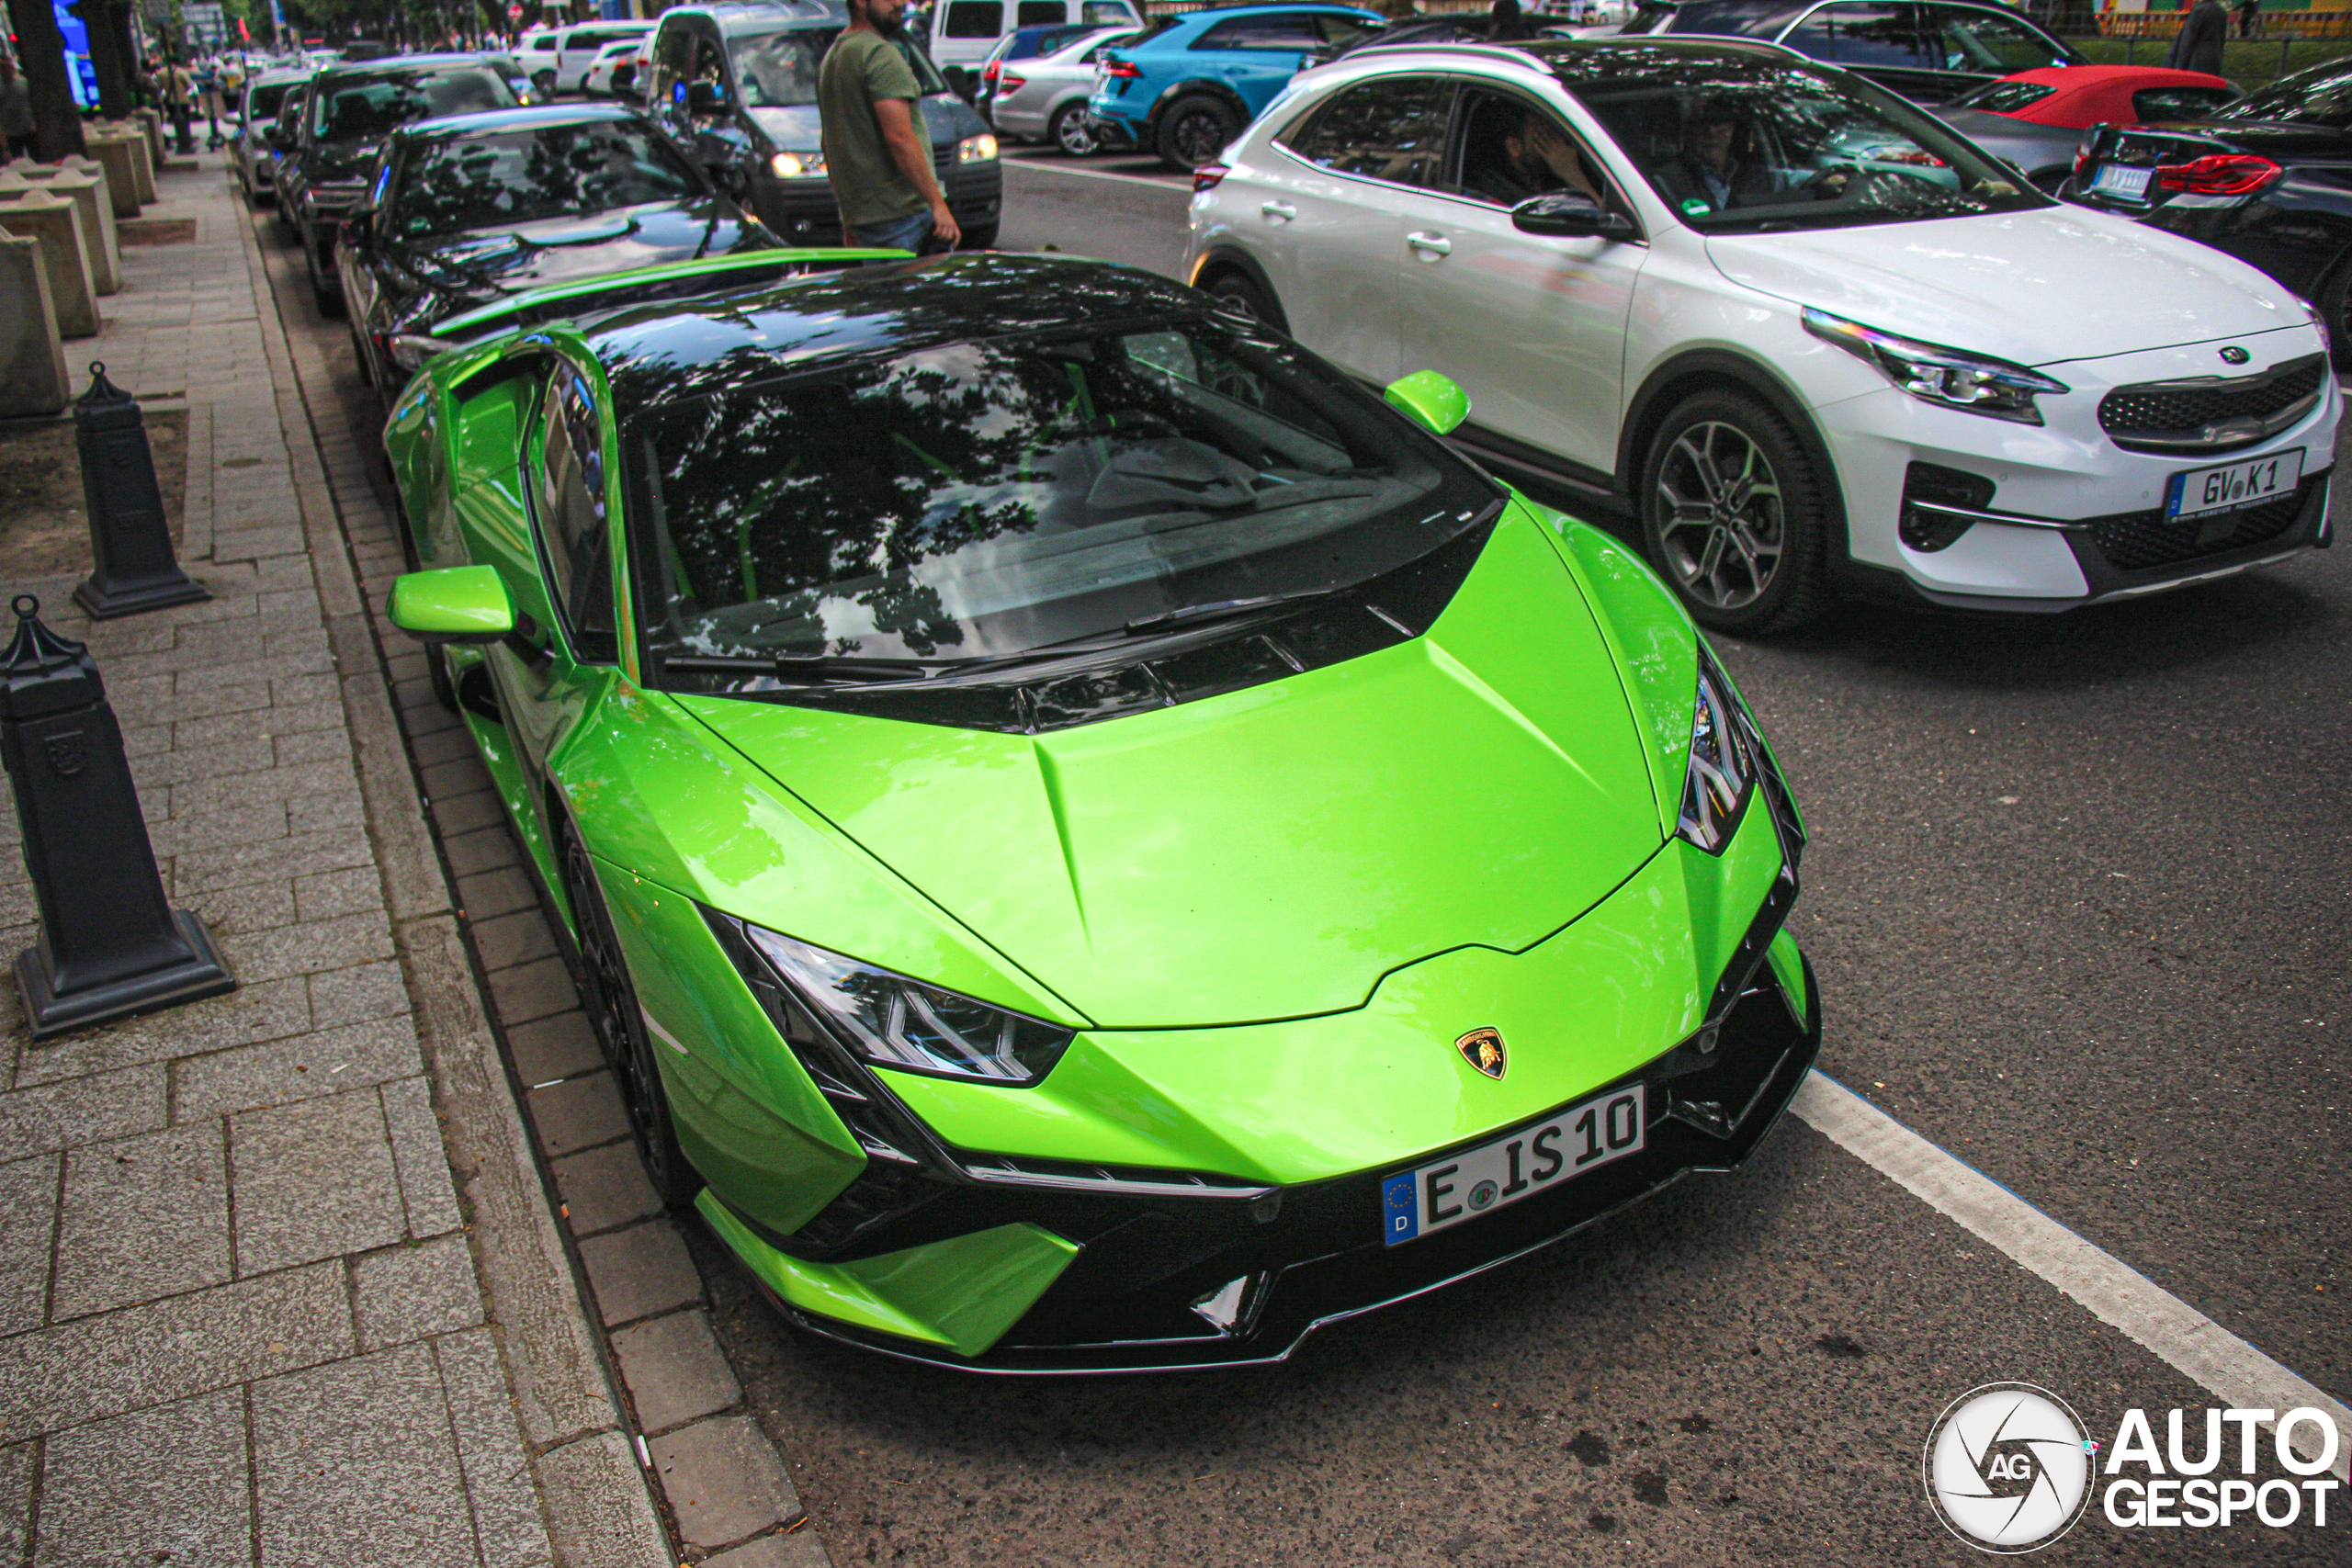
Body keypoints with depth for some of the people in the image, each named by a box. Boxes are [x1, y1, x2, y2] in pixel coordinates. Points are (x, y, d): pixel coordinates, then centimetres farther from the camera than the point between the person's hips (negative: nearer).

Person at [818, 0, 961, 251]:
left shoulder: (832, 55, 19)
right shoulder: (881, 54, -13)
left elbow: (829, 142, 23)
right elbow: (899, 137, -22)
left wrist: (848, 218, 26)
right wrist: (937, 203, -22)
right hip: (902, 211, -9)